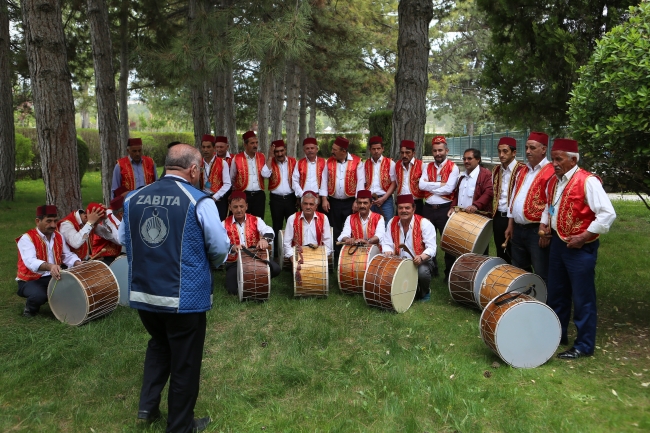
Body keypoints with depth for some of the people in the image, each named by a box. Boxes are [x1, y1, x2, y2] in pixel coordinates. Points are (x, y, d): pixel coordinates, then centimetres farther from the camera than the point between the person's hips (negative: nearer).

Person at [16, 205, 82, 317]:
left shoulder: (58, 236, 7)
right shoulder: (27, 238, -15)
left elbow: (68, 255, 6)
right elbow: (30, 261, -31)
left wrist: (78, 264, -18)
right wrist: (49, 266, -51)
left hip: (53, 278, 5)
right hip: (30, 280, -5)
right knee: (39, 295, -36)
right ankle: (30, 308, 1)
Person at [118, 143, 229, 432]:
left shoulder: (133, 199, 1)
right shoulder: (199, 202, -15)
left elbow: (124, 240, 10)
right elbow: (220, 247, -13)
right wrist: (207, 264, 9)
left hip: (142, 292, 5)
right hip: (185, 296, -5)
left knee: (159, 345, 31)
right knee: (184, 360, 13)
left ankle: (148, 406, 29)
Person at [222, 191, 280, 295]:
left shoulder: (256, 220, 3)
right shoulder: (225, 224, 1)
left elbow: (269, 231, -16)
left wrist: (265, 239, -42)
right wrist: (232, 247, -39)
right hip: (235, 263, -1)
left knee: (275, 269, -25)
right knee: (232, 289, -23)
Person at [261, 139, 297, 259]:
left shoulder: (293, 161, 1)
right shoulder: (270, 162, 0)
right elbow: (265, 174, -20)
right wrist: (270, 156, -17)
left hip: (290, 198, 0)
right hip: (276, 199, 0)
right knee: (277, 227, 11)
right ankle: (276, 252, 22)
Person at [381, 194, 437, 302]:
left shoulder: (424, 223, -15)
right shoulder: (392, 223, -1)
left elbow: (431, 248, -21)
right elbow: (387, 244, -1)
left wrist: (421, 257, -41)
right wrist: (388, 253, -25)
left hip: (422, 262, -3)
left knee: (422, 271, -37)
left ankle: (425, 292, 3)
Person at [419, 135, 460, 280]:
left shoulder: (453, 167, -4)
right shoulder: (428, 167, 9)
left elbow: (449, 188, -18)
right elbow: (421, 185, -7)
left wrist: (430, 186, -10)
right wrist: (440, 184, -13)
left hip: (445, 209, -4)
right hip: (428, 208, 5)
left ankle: (450, 272, 16)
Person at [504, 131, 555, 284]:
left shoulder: (551, 173, -13)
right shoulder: (522, 172, 13)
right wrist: (510, 225, 14)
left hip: (537, 231, -8)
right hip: (518, 229, 8)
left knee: (542, 275, 1)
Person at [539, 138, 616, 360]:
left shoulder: (588, 181, -17)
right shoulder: (553, 181, 7)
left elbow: (608, 214, -21)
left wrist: (583, 237, -21)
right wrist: (544, 223, 7)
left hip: (580, 248, -8)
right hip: (558, 243, 8)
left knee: (582, 298, 3)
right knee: (556, 293, 18)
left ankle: (584, 346, 17)